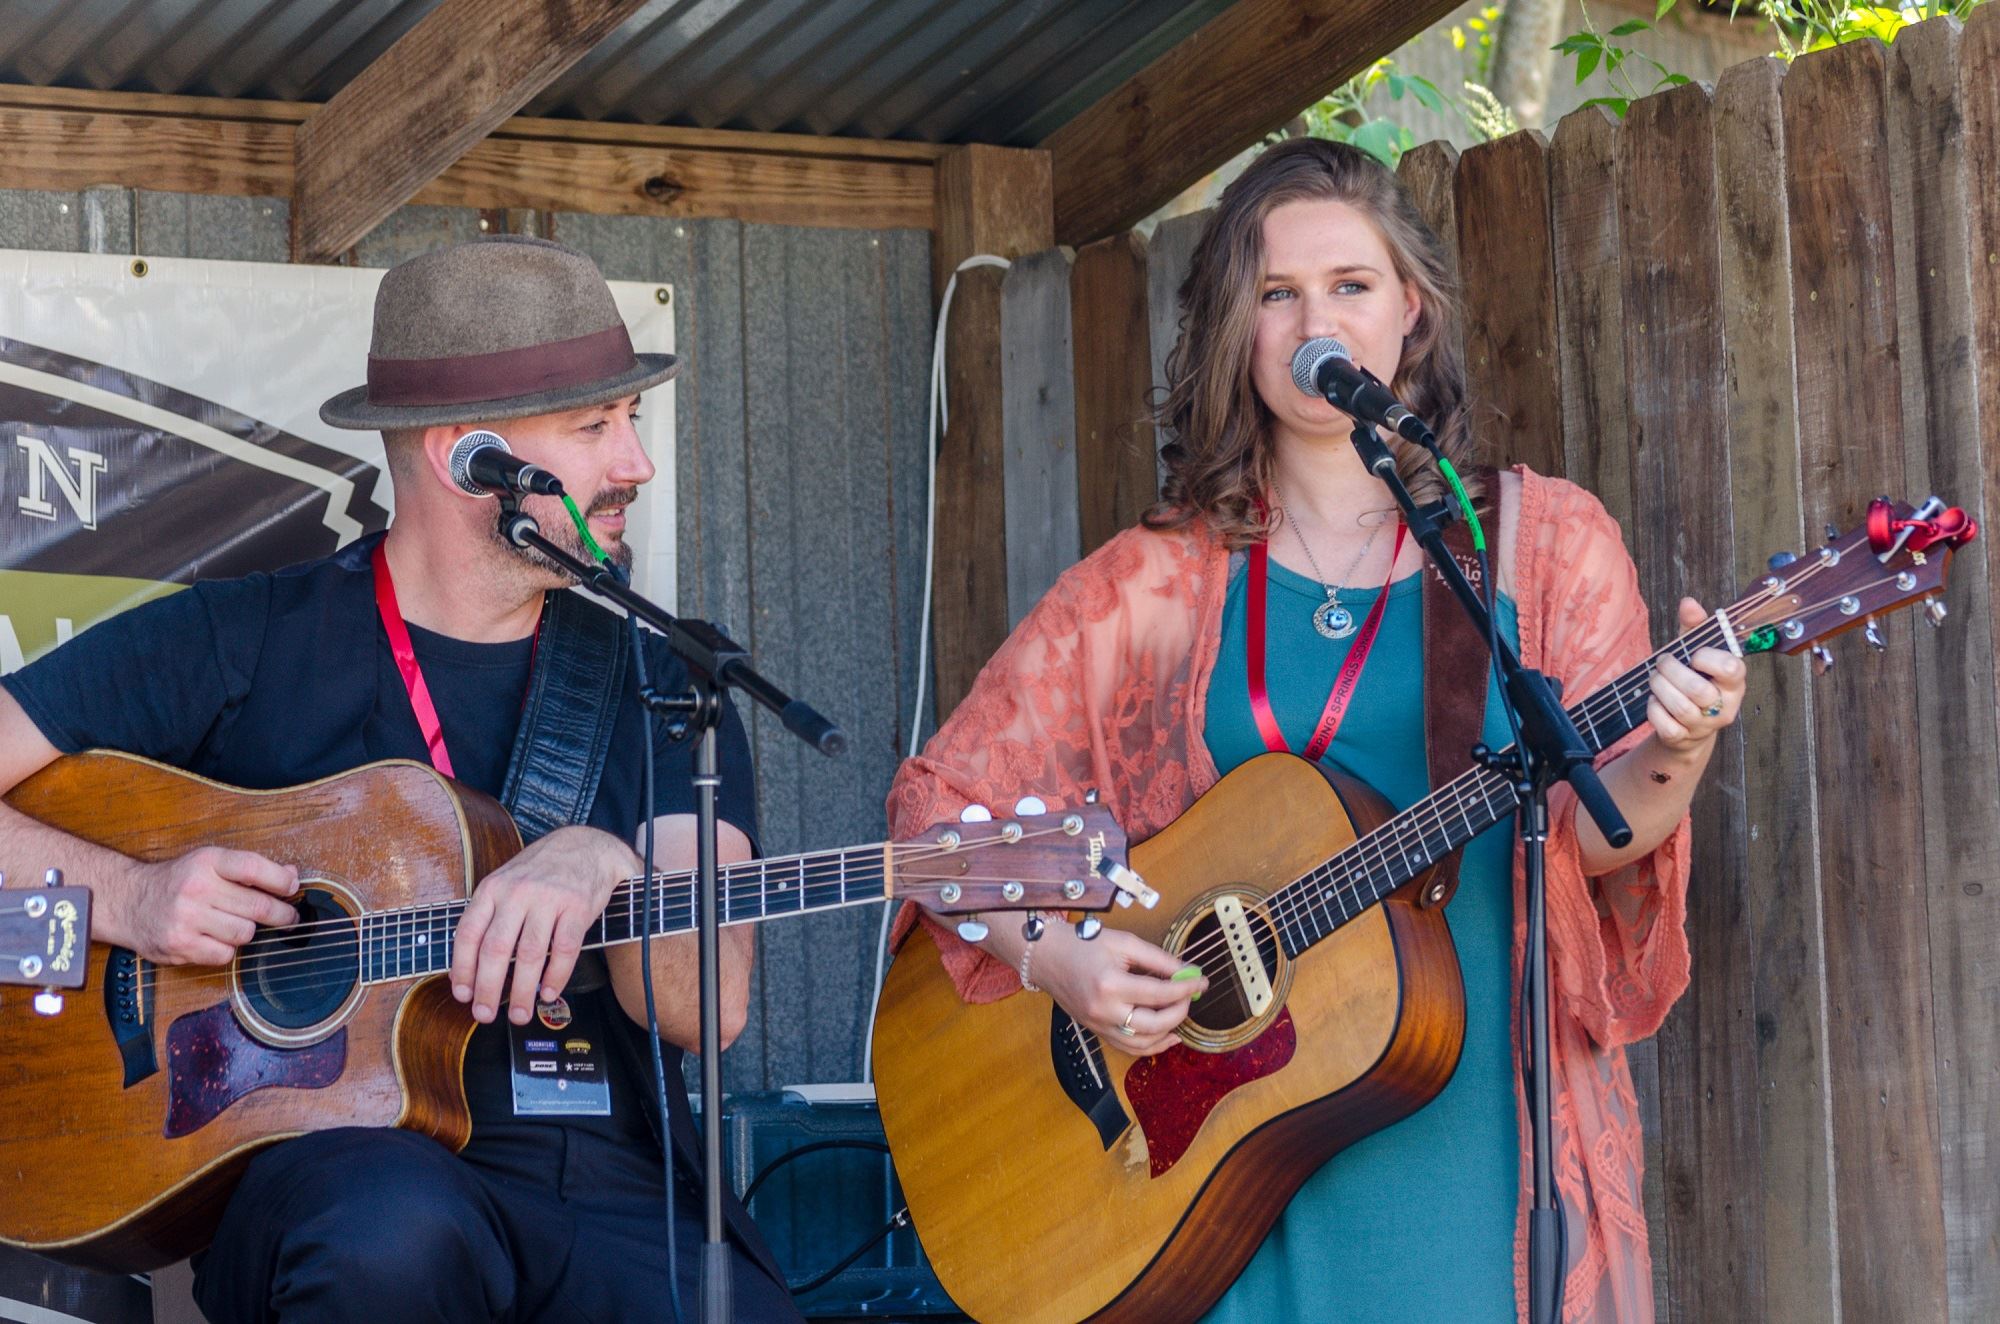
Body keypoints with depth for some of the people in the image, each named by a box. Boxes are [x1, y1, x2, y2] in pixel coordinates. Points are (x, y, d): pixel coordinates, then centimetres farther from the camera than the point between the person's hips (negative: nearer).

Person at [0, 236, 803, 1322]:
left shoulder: (661, 691, 13)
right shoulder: (235, 648, 6)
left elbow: (709, 1007, 0)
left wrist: (605, 868, -19)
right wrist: (126, 896, -11)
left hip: (613, 1186, 1)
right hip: (320, 1152, -1)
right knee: (395, 1228, -38)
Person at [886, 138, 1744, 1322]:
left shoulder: (1541, 541, 6)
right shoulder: (1155, 585, 7)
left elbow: (1597, 833, -3)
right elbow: (939, 799, 7)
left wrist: (1669, 758, -25)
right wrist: (1052, 955, -9)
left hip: (1475, 1140, 0)